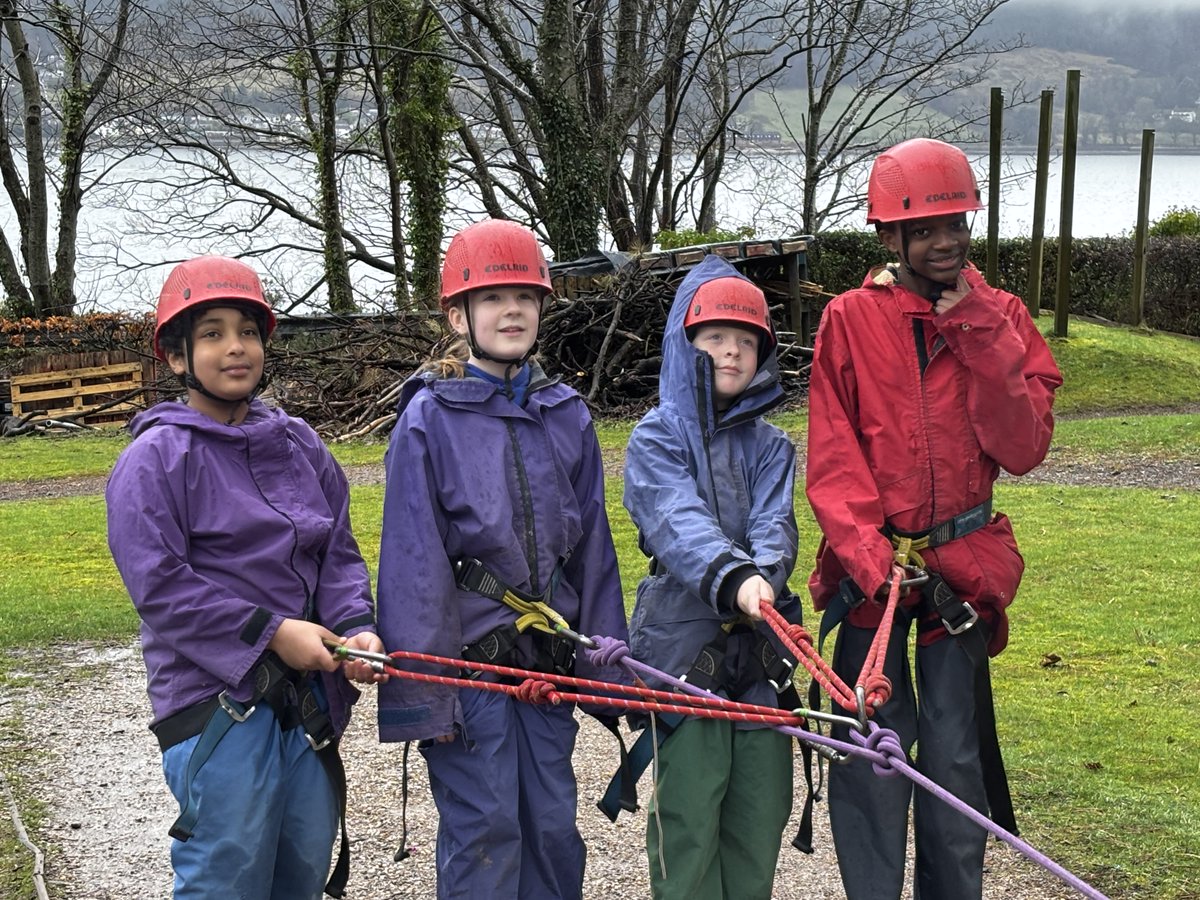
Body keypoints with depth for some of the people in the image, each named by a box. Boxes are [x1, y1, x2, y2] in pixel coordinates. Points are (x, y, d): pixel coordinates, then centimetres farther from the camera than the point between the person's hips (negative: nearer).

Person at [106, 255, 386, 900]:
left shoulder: (300, 446, 11)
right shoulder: (155, 459, -7)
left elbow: (338, 553, 12)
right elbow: (158, 584, -13)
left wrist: (355, 628, -7)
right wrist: (270, 632, -17)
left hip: (309, 694, 6)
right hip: (217, 699, -6)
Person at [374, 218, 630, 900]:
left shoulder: (568, 416, 7)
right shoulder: (429, 419, -6)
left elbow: (593, 548, 11)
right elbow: (414, 562, -9)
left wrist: (609, 668, 9)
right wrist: (420, 691, -12)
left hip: (548, 655, 5)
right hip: (467, 656, -4)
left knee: (554, 824, 11)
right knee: (484, 831, -1)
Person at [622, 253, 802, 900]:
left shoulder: (770, 446, 12)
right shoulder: (656, 438, 0)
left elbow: (774, 525, -5)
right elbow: (680, 521, -18)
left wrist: (763, 578, -28)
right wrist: (734, 578, -37)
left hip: (760, 644, 4)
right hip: (683, 645, -4)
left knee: (762, 810, 8)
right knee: (688, 812, -2)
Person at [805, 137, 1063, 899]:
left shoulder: (1000, 319, 3)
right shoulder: (850, 320, -2)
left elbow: (1023, 448, -7)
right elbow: (833, 459, -6)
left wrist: (978, 338, -14)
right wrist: (870, 554, -18)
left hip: (963, 561, 1)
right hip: (871, 562, -1)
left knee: (955, 750, 5)